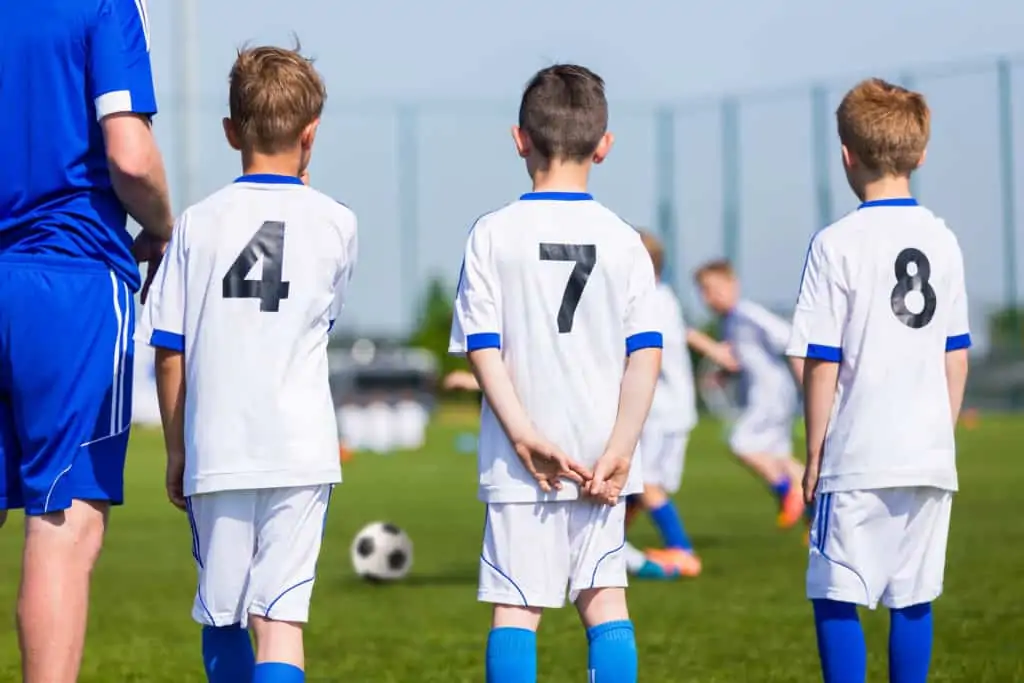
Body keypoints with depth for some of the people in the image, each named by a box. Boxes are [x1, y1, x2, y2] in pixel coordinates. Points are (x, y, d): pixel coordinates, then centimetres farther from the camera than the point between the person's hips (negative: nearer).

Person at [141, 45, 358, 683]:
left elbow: (170, 352, 2)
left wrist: (176, 450, 12)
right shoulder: (335, 223, 2)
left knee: (222, 618, 14)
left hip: (215, 454, 1)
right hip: (300, 450, -1)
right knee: (281, 616, -5)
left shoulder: (199, 222, 2)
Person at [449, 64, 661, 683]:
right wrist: (619, 448, -5)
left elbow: (483, 348, -9)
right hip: (599, 457, 2)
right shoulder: (622, 240, 1)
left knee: (516, 609, 1)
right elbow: (646, 353, -4)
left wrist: (524, 435, -10)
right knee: (606, 601, 9)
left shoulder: (494, 236, -3)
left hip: (521, 465, -2)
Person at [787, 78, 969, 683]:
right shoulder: (943, 241, 8)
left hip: (858, 459, -5)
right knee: (913, 599, 9)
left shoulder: (837, 244, -8)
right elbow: (956, 356, 12)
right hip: (931, 458, 5)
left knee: (836, 598, 0)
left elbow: (823, 362, -7)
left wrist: (815, 455, 1)